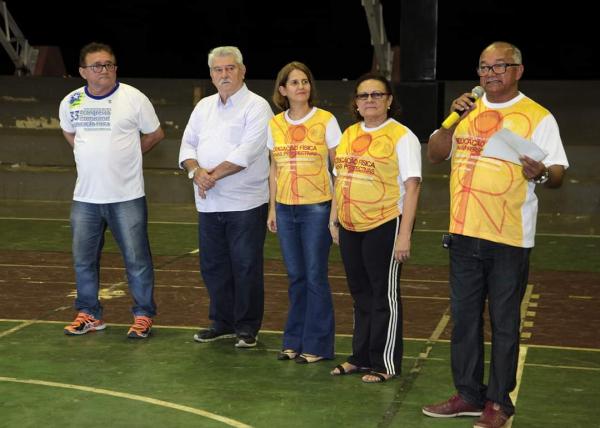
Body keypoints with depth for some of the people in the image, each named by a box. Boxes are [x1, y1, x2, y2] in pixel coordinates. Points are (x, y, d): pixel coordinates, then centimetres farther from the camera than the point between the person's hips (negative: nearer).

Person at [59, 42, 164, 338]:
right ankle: (89, 314, 26)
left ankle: (144, 316, 13)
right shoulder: (70, 102, 3)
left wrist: (126, 155, 9)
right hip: (85, 196, 4)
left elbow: (155, 134, 6)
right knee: (83, 259, 11)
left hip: (127, 196, -4)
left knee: (137, 259, 1)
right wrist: (90, 156, 12)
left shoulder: (134, 98, -7)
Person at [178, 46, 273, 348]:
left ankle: (247, 328, 13)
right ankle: (222, 323, 26)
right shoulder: (204, 107, 15)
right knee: (213, 266, 12)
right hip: (209, 204, 6)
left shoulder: (256, 107, -6)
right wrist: (196, 171, -10)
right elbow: (188, 145, 10)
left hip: (245, 203, -6)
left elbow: (246, 153, -17)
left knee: (246, 267, 0)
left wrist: (213, 175, -13)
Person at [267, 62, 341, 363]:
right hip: (286, 209, 4)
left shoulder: (325, 121, -4)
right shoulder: (275, 124, 7)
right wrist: (272, 209, 11)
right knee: (295, 276, 11)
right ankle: (294, 341, 22)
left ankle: (316, 345, 10)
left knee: (315, 276, 0)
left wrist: (337, 208, -8)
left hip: (317, 208, -4)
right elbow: (274, 169, 13)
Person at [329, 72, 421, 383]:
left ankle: (385, 363, 14)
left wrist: (405, 234, -18)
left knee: (384, 296, 3)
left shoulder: (401, 136, -9)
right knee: (360, 294, 16)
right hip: (350, 228, 7)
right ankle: (361, 357, 28)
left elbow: (412, 186, -13)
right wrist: (335, 221, 15)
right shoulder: (348, 135, 11)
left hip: (384, 226, -6)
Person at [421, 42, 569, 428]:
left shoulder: (537, 117, -4)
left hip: (509, 237, -5)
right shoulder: (467, 111, 13)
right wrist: (452, 119, -5)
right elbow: (435, 155, 10)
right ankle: (468, 395, 25)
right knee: (464, 318, 12)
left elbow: (558, 174, -6)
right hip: (465, 233, 5)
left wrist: (542, 173, -29)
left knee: (504, 323, 3)